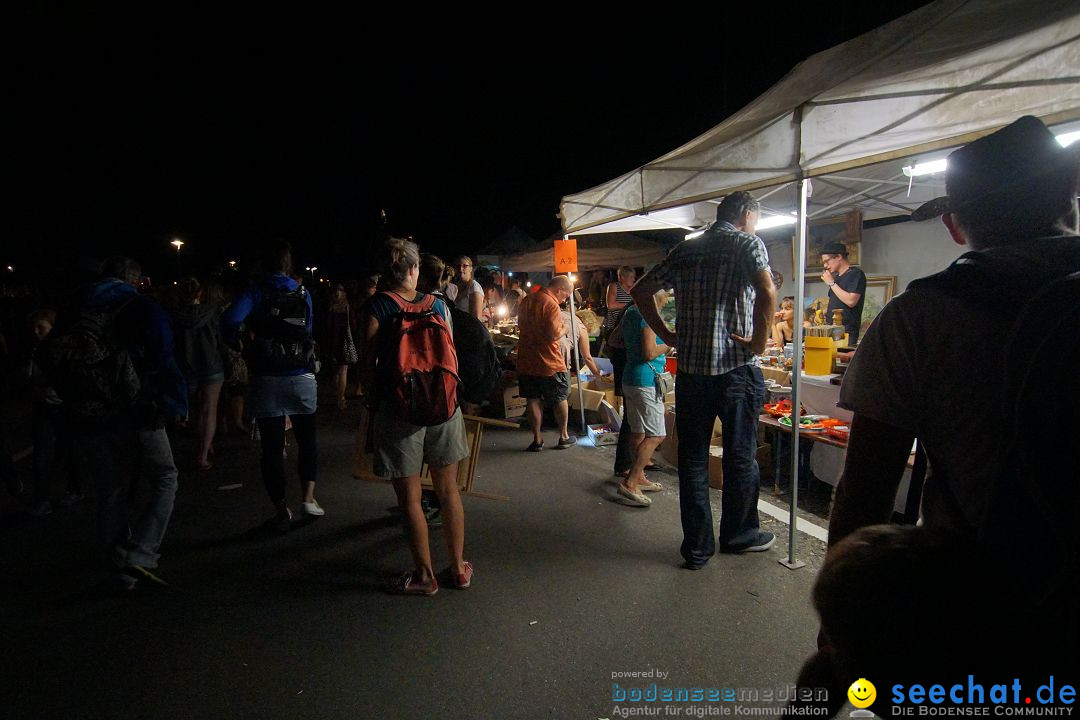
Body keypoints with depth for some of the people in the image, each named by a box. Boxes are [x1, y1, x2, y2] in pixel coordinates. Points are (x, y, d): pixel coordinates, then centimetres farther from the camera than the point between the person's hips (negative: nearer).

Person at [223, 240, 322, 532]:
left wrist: (237, 346, -1)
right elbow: (308, 330, 6)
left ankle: (282, 510, 9)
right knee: (307, 438, 17)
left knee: (272, 445, 6)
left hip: (265, 379, -1)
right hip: (301, 377, 1)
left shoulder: (256, 291, -3)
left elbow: (232, 319, -17)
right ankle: (308, 497, 11)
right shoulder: (302, 293, 3)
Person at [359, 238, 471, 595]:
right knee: (448, 489, 15)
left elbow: (370, 364, -8)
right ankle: (459, 567, 26)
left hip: (399, 408, -4)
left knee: (410, 497, 8)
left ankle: (424, 575, 20)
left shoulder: (376, 307, -8)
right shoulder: (438, 305, 2)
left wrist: (373, 404, 6)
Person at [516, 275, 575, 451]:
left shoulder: (526, 301, 7)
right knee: (560, 399, 11)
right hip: (549, 364, -6)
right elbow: (554, 334, -24)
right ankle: (563, 437, 22)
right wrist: (564, 330, -5)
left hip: (526, 362, 6)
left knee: (534, 400, 11)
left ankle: (537, 440, 15)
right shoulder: (551, 305, -18)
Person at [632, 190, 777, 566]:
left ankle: (697, 548, 17)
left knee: (692, 460, 9)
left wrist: (667, 336, 11)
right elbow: (767, 292, -22)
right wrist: (758, 342, -12)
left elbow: (641, 290, 13)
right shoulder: (748, 243, -3)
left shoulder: (685, 249, 13)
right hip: (735, 368, -4)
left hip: (689, 369, 4)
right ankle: (738, 534, 29)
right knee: (740, 456, 13)